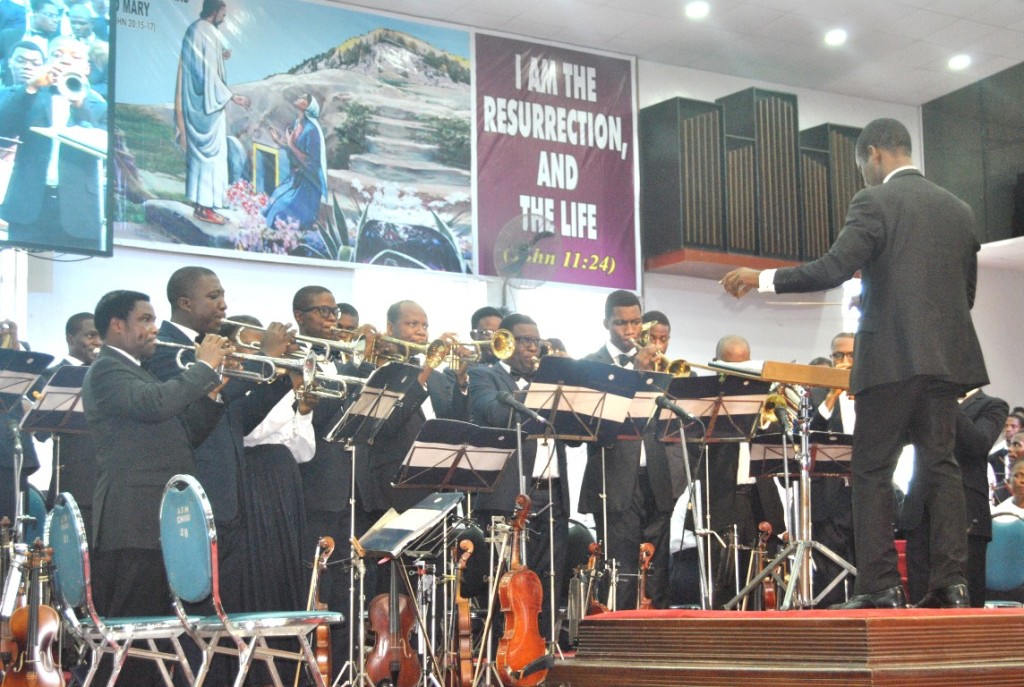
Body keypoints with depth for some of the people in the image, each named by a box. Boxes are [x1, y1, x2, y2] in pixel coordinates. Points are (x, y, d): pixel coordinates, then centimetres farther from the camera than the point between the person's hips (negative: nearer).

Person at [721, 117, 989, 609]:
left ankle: (879, 586, -3)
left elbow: (833, 269, -15)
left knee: (872, 470, 0)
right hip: (947, 357, 6)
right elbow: (966, 292, 18)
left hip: (891, 357, -6)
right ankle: (950, 582, 2)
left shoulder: (874, 201, -6)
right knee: (940, 466, 7)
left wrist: (761, 279, -6)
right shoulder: (959, 209, 15)